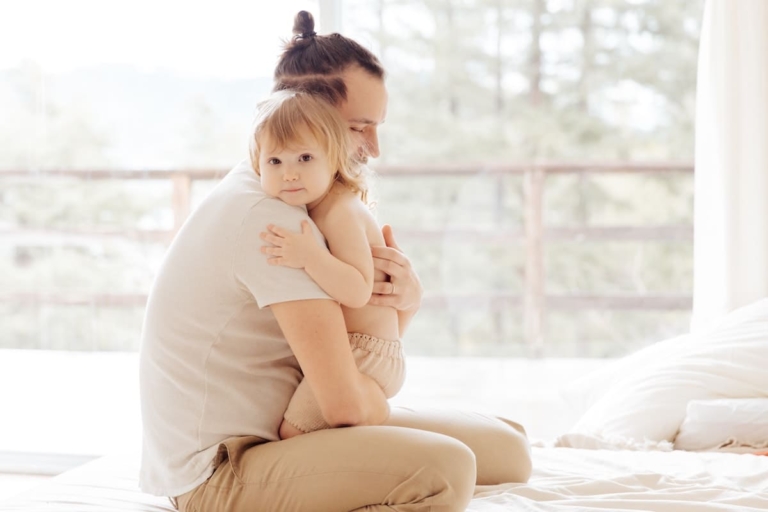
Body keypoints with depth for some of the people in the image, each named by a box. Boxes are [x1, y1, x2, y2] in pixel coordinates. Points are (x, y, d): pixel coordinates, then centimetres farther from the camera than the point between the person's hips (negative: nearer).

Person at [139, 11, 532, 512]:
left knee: (507, 449, 3)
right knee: (445, 469, -32)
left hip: (280, 432, 10)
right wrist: (386, 412, -2)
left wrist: (407, 298, -9)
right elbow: (346, 402, -25)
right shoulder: (268, 217, -21)